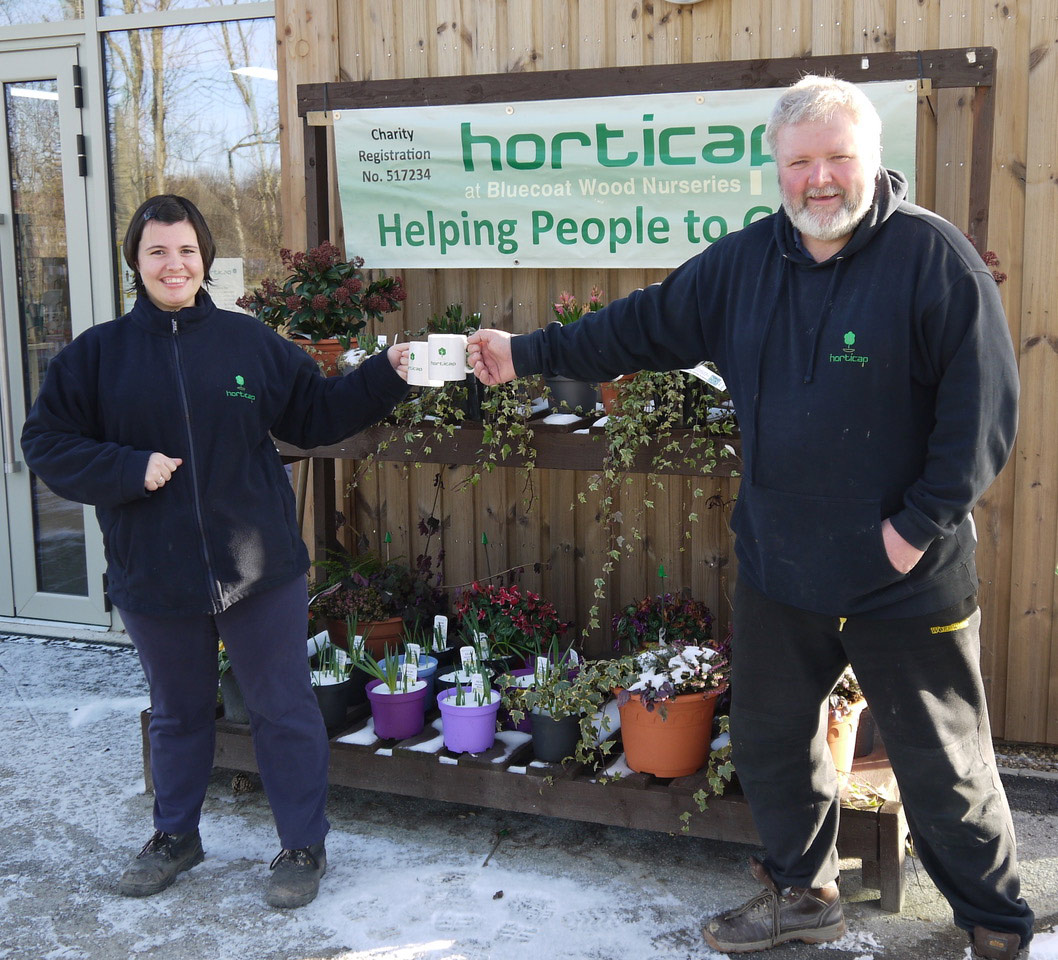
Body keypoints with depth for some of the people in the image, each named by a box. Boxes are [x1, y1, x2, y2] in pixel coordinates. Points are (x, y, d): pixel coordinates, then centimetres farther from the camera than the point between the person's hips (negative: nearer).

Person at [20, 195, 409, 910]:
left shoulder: (250, 342, 1)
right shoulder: (99, 353, -1)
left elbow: (317, 413, 7)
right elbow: (46, 443, -2)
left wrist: (386, 374, -4)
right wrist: (130, 469, -15)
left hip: (259, 568, -1)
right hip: (154, 576, 1)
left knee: (284, 707, 8)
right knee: (179, 711, 20)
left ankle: (304, 847, 25)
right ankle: (176, 836, 42)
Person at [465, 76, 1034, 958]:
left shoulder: (933, 255, -12)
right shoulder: (743, 264, 4)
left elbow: (984, 404, -13)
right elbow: (643, 327, 12)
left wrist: (922, 523, -16)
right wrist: (528, 353, 9)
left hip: (909, 578, -5)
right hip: (778, 565, 6)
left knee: (944, 766, 8)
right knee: (771, 742, 19)